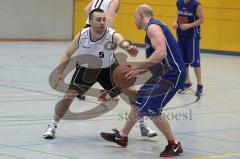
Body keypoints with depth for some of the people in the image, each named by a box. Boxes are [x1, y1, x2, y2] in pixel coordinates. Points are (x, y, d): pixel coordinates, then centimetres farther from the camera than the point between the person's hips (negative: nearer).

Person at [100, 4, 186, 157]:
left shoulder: (153, 27, -14)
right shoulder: (154, 27, 18)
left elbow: (161, 53, -29)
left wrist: (137, 67, -23)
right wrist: (140, 70, 15)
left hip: (172, 74, -11)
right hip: (164, 73, 11)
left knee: (151, 109, -15)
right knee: (138, 102, 19)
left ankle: (174, 145, -5)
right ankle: (122, 136, 34)